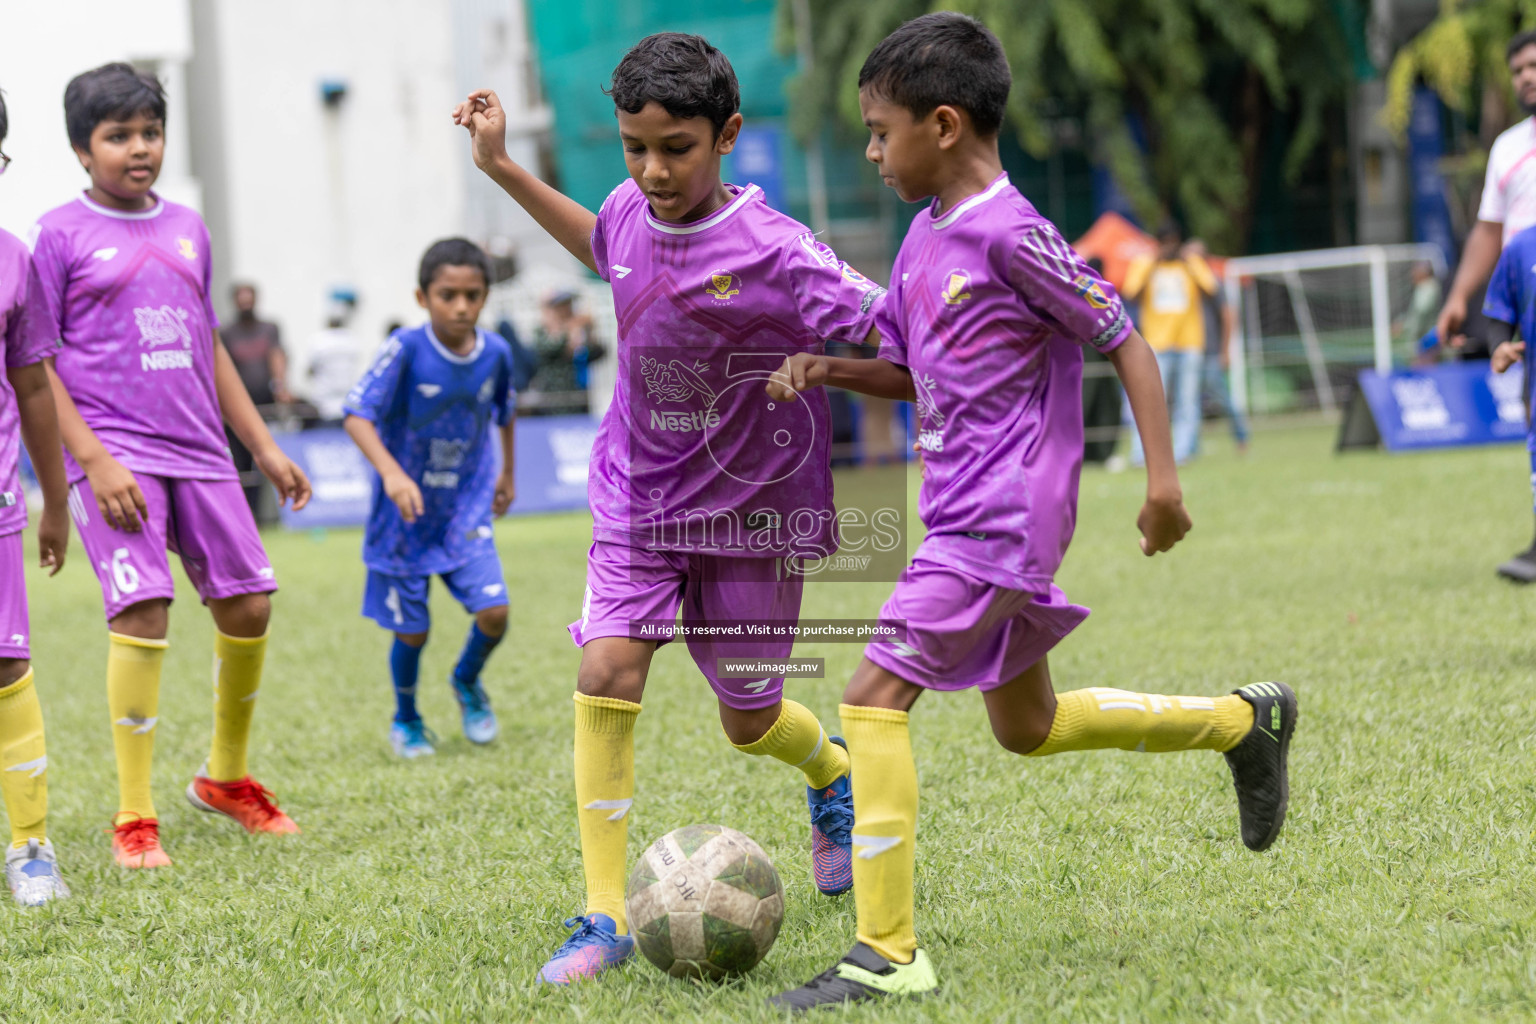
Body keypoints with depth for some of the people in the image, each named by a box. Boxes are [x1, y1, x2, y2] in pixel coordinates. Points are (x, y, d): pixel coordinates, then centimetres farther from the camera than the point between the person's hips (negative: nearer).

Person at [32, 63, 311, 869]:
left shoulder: (187, 229, 14)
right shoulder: (62, 234, -2)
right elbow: (37, 364, -5)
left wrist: (263, 447, 19)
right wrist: (93, 460, -14)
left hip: (198, 451, 6)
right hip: (115, 455, -6)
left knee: (248, 603, 5)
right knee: (142, 611, -16)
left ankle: (226, 775, 27)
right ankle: (134, 818, -7)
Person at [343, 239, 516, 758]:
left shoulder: (495, 353, -7)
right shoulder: (405, 349, -20)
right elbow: (357, 415, -27)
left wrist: (506, 472, 25)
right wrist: (391, 473, -41)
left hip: (467, 509, 3)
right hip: (406, 513, -3)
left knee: (493, 612, -11)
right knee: (411, 630, 5)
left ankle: (467, 682, 22)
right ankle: (406, 720, 32)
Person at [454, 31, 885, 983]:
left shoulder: (772, 253, -25)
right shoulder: (632, 211, -7)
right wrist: (502, 168, 17)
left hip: (750, 512, -3)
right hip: (638, 497, 4)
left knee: (748, 719, 11)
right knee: (607, 673, -16)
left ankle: (836, 774, 49)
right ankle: (606, 918, -9)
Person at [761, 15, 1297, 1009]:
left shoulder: (1012, 235, -16)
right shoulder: (925, 237, 10)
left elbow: (1127, 345, -12)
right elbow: (910, 370, 21)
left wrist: (1163, 481, -16)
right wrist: (827, 370, 2)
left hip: (1003, 520, -10)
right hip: (967, 517, 10)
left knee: (874, 698, -16)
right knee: (1028, 729, 21)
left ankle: (888, 954, -13)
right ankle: (1243, 721, 36)